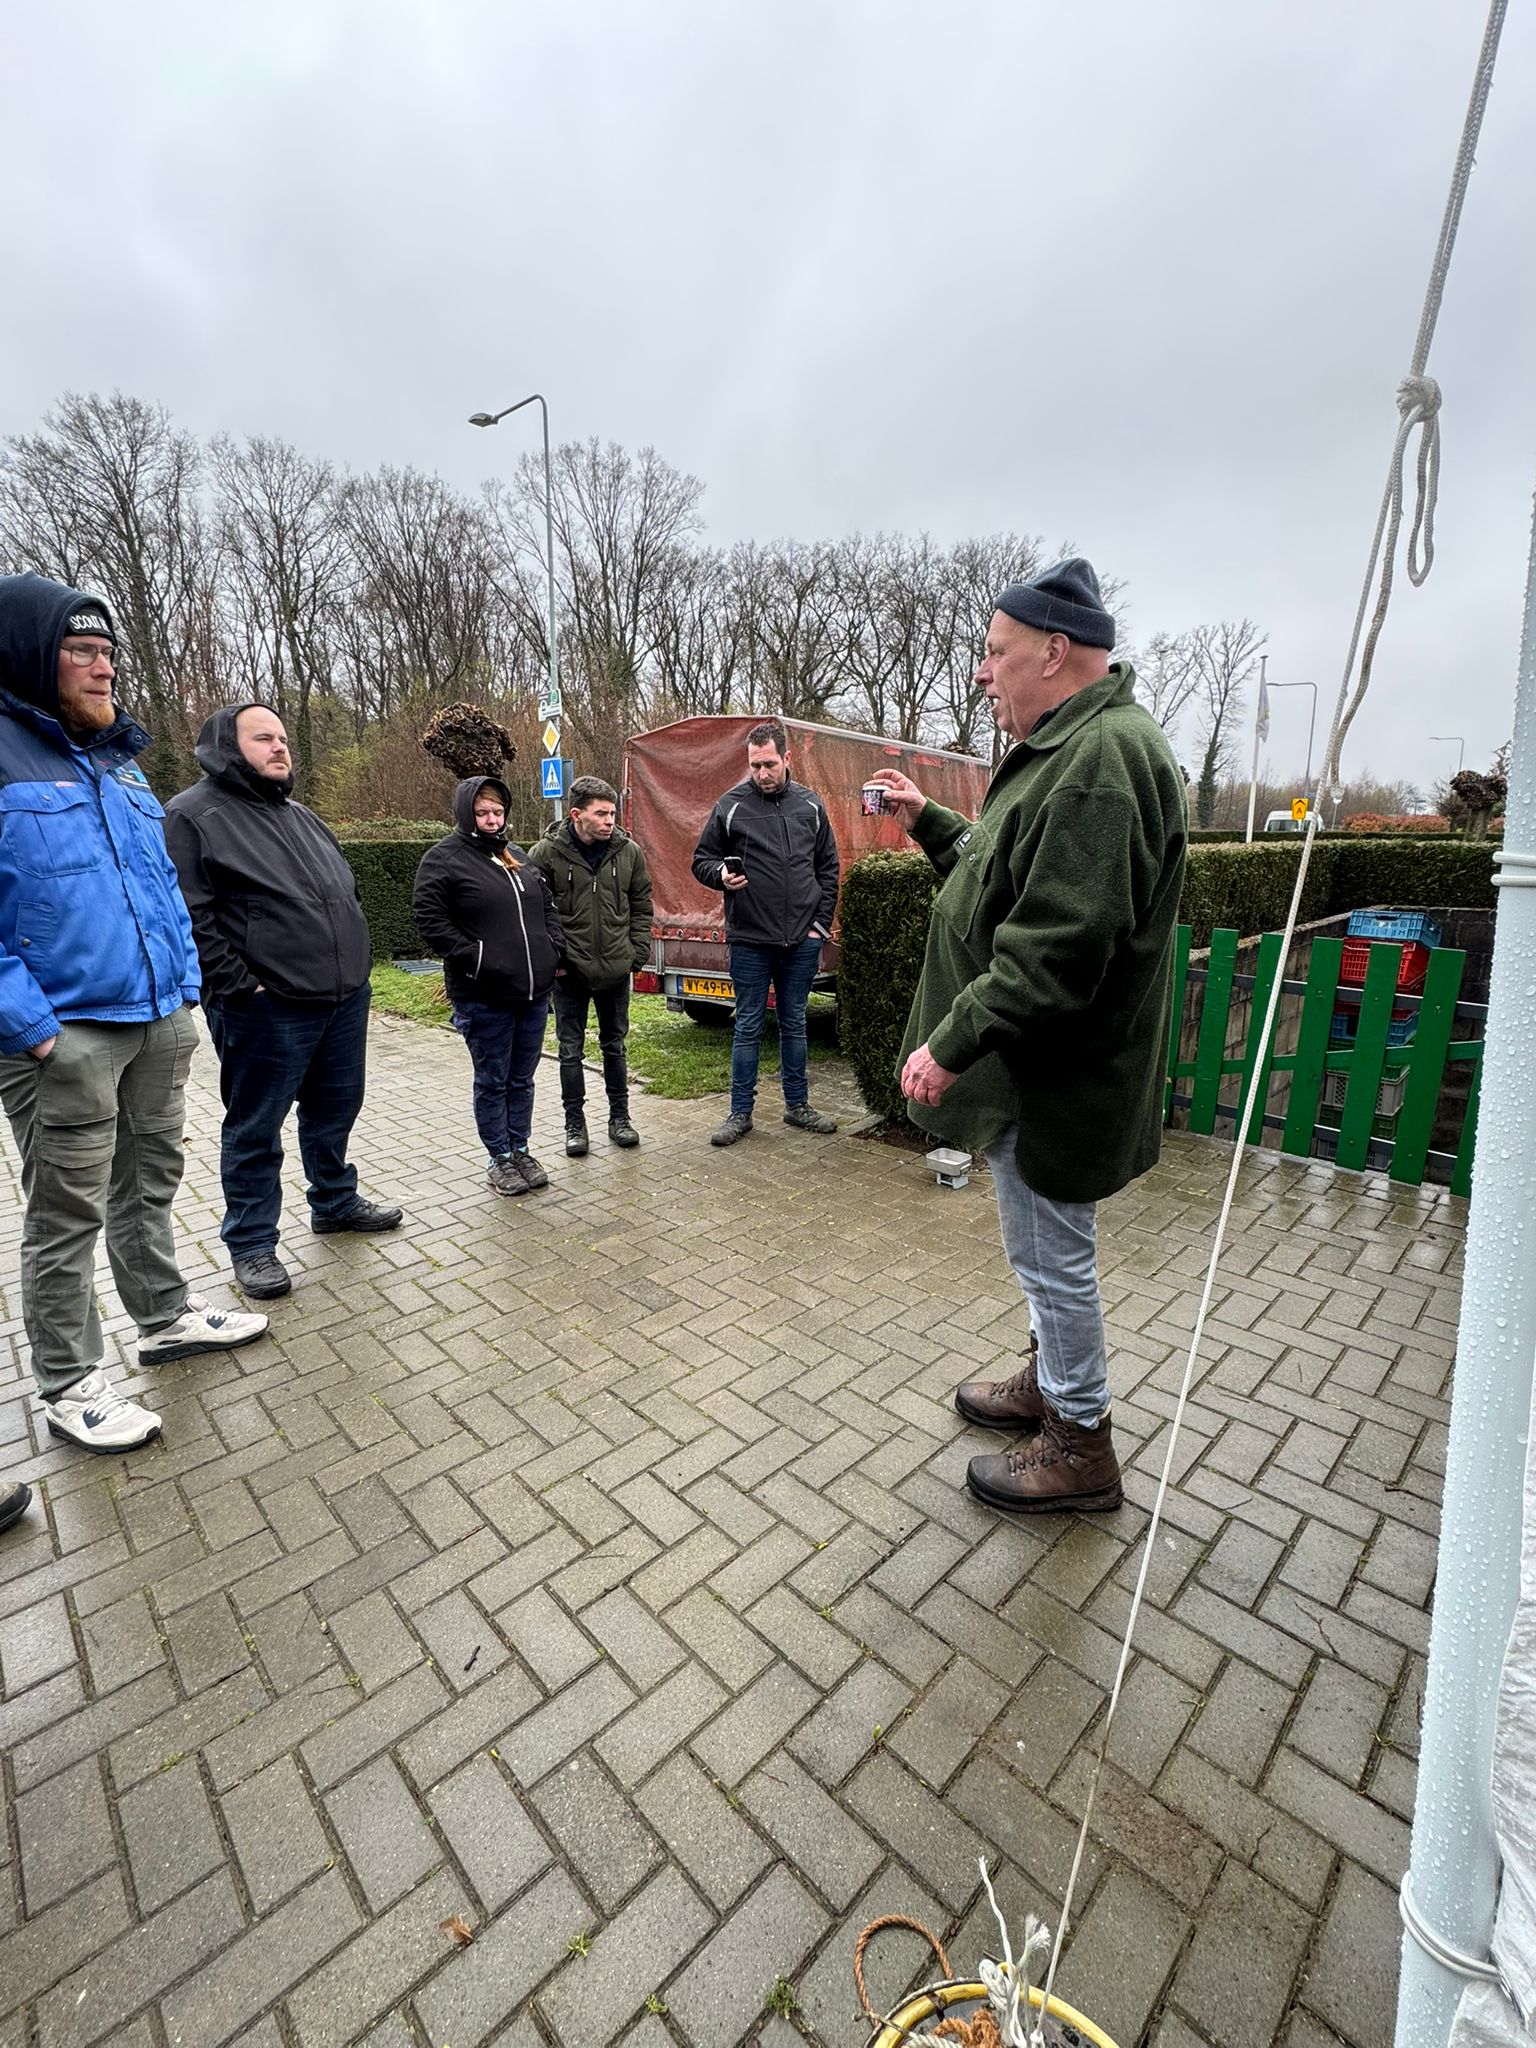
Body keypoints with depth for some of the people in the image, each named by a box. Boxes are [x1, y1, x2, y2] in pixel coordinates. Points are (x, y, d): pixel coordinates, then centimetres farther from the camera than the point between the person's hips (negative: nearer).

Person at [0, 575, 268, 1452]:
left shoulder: (120, 762, 14)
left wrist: (186, 983, 11)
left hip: (160, 1021, 7)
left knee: (152, 1181, 19)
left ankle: (166, 1315, 36)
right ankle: (71, 1381, 21)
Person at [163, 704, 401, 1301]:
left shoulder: (301, 816, 18)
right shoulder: (193, 815, -7)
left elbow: (344, 891, 23)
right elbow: (188, 917, -14)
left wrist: (352, 963, 14)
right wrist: (237, 984, -19)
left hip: (345, 998, 8)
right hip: (266, 1010, -7)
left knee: (335, 1110, 19)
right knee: (255, 1129, 6)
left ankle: (335, 1202, 37)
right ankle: (251, 1243, 21)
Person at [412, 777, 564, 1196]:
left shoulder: (517, 856, 16)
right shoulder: (444, 858, -5)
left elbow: (546, 905, 23)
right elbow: (429, 918, -12)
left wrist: (553, 947, 9)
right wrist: (473, 958, -17)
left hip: (534, 991, 6)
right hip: (484, 996, -6)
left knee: (522, 1078, 15)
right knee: (492, 1081, 6)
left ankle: (520, 1149, 29)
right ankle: (500, 1159, 20)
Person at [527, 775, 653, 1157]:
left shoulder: (628, 851, -1)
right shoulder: (546, 853, -10)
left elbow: (641, 904, 8)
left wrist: (637, 952, 1)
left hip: (616, 969, 2)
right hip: (569, 971, -2)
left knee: (615, 1046, 14)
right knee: (571, 1050, 8)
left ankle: (619, 1118, 28)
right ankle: (574, 1123, 22)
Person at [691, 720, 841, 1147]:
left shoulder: (810, 805, 7)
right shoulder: (731, 805, -1)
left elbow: (828, 868, 12)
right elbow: (702, 860, 5)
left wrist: (821, 922, 3)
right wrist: (721, 874, -17)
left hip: (802, 940, 3)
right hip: (750, 940, -2)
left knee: (794, 1024, 13)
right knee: (748, 1027, 5)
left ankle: (797, 1105, 26)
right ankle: (741, 1112, 18)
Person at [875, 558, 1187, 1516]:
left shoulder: (1100, 759, -21)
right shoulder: (1072, 746, 15)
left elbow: (1056, 949, -29)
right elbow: (1011, 876, 22)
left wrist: (953, 1043, -24)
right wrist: (929, 819, 19)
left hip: (1055, 1075, -11)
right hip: (1036, 1063, 11)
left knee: (1054, 1253, 6)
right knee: (1047, 1246, 23)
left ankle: (1080, 1445, 28)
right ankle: (1052, 1381, 44)